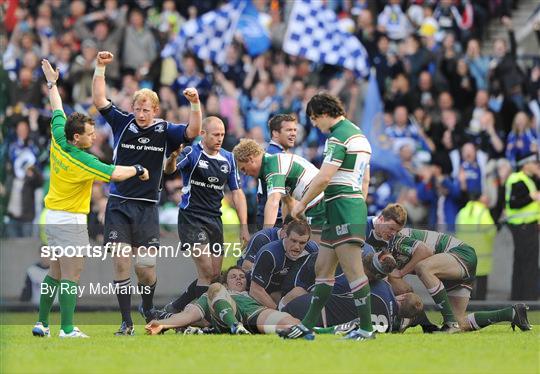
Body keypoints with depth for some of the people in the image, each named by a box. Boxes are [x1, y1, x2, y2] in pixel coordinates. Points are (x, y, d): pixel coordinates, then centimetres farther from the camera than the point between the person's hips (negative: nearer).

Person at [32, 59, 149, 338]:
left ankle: (42, 323, 16)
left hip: (52, 218, 9)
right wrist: (138, 170, -8)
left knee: (55, 272, 15)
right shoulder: (81, 161, -21)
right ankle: (67, 329, -11)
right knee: (71, 275, -8)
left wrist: (52, 82, 28)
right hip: (71, 220, -9)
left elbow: (57, 111, 15)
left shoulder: (58, 143, 0)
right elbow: (114, 174, -26)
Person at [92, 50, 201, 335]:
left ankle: (148, 308, 27)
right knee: (121, 263, -7)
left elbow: (192, 132, -9)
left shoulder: (164, 131, 3)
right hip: (118, 205, 0)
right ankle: (126, 322, -1)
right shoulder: (122, 123, 5)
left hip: (147, 208, 0)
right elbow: (99, 101, 1)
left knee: (146, 267, -3)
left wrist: (195, 104, -22)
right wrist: (100, 67, -6)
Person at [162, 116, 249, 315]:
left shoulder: (228, 159, 8)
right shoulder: (191, 153, -9)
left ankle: (175, 307, 19)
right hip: (191, 218, -6)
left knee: (215, 276, 6)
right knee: (207, 272, -15)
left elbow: (237, 193, 11)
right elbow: (169, 170, -28)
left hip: (215, 220, 6)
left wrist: (244, 227, 3)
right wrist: (172, 158, -53)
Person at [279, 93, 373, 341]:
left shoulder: (340, 136, -13)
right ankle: (307, 327, 15)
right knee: (323, 269, 12)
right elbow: (365, 180, 24)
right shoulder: (358, 134, 19)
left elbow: (323, 178, -17)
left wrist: (302, 204, -6)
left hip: (342, 206, -11)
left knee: (353, 271, -10)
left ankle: (366, 328, -10)